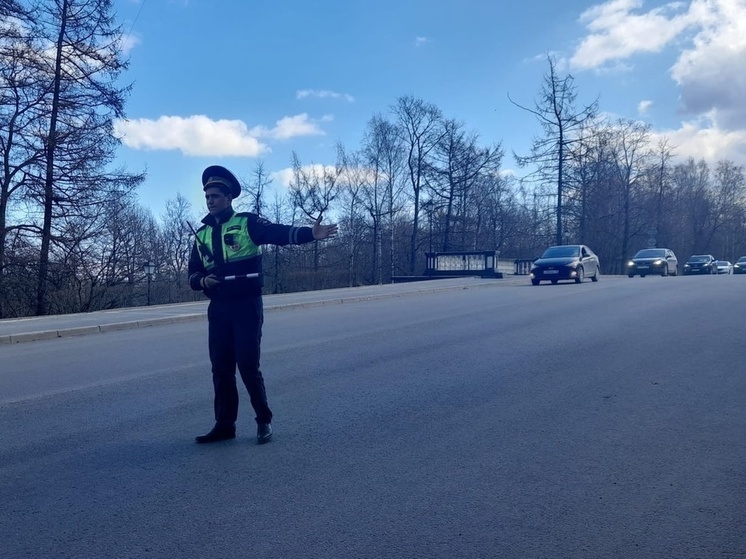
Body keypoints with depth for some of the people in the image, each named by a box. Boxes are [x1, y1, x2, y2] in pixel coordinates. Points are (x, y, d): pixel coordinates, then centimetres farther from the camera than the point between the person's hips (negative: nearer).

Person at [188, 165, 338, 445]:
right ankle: (225, 424, 20)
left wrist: (311, 233, -37)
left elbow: (280, 233, -20)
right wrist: (203, 280, -8)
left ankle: (264, 420, 14)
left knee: (248, 366, -4)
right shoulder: (202, 234, 13)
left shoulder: (247, 223, -4)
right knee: (221, 368, 8)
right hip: (217, 310, 5)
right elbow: (193, 275, 16)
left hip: (246, 307, -5)